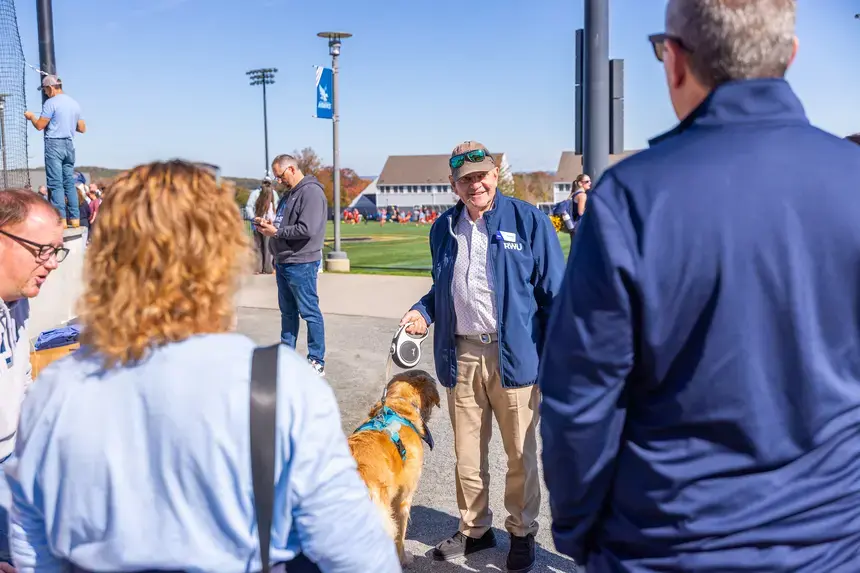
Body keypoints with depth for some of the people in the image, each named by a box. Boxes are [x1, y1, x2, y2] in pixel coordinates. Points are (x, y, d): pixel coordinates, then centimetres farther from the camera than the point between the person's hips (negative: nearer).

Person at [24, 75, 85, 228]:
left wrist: (31, 116, 10)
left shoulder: (51, 102, -9)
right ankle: (74, 218, 8)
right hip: (69, 145, 7)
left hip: (54, 144, -6)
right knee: (69, 183, 10)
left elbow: (40, 126, -8)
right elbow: (82, 128, 15)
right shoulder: (74, 103, 12)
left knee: (56, 183, -7)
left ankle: (61, 219, -11)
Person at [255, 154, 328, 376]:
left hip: (301, 264, -10)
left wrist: (276, 232, -14)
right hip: (283, 262, 10)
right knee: (288, 311, 17)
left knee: (310, 313, -3)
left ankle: (317, 361, 4)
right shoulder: (289, 194, 16)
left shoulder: (311, 192, -14)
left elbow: (307, 230, -23)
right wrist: (267, 224, 4)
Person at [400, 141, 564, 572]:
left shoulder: (528, 221, -6)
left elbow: (554, 292, -6)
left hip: (513, 354, -4)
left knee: (520, 453, 10)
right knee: (467, 452, 14)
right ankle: (474, 529, 32)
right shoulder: (444, 228, 9)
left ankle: (522, 533, 28)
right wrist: (423, 312, 2)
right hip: (461, 355, 4)